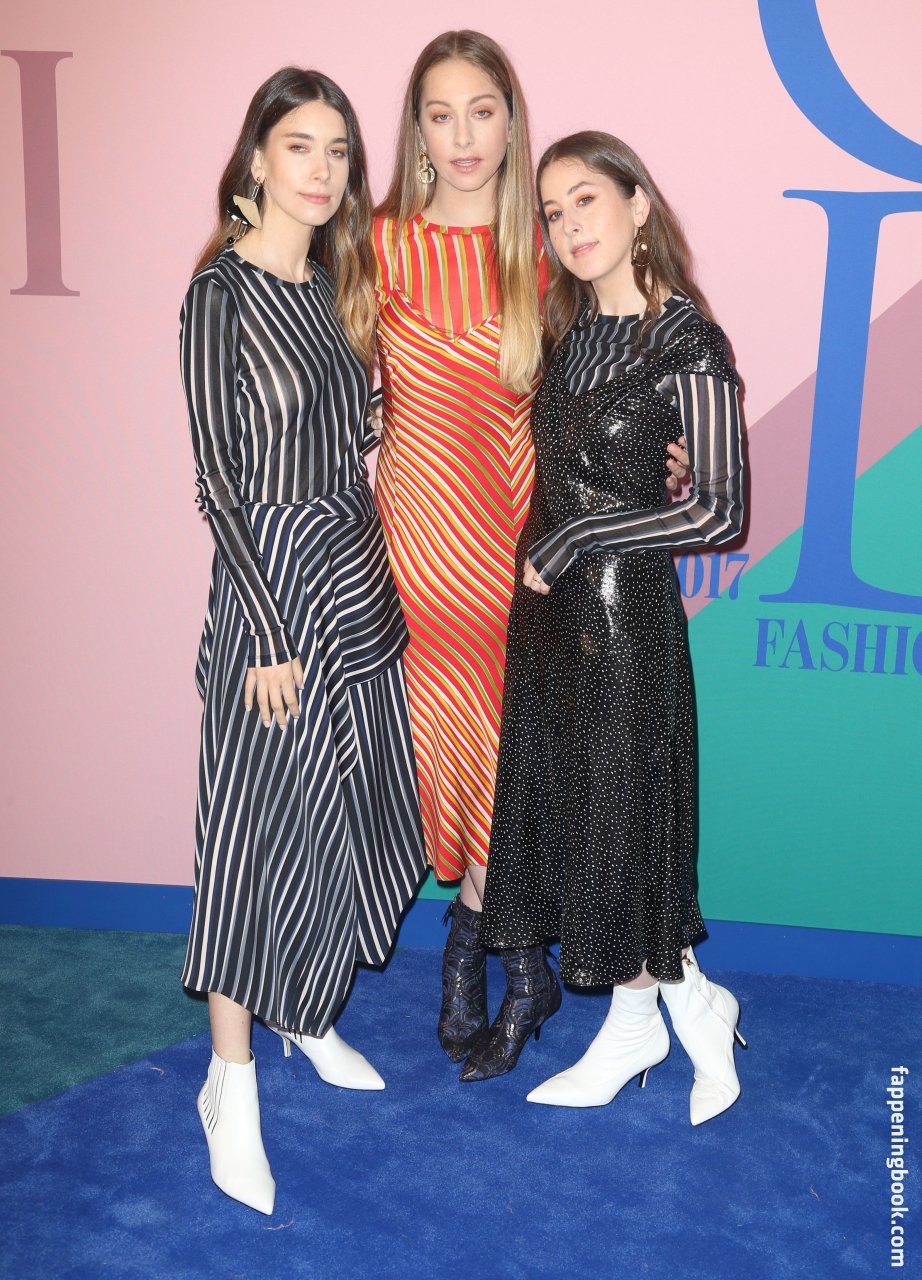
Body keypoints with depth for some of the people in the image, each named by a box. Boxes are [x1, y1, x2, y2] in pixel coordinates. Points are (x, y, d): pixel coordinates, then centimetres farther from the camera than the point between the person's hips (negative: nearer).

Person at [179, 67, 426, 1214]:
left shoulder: (331, 282, 10)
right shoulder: (221, 292, -11)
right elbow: (218, 482, -13)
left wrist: (372, 576, 11)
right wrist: (267, 636, -15)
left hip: (360, 582, 7)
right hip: (274, 588, -7)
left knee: (343, 817, 15)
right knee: (259, 830, 1)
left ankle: (310, 1017, 36)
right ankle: (230, 1083, 17)